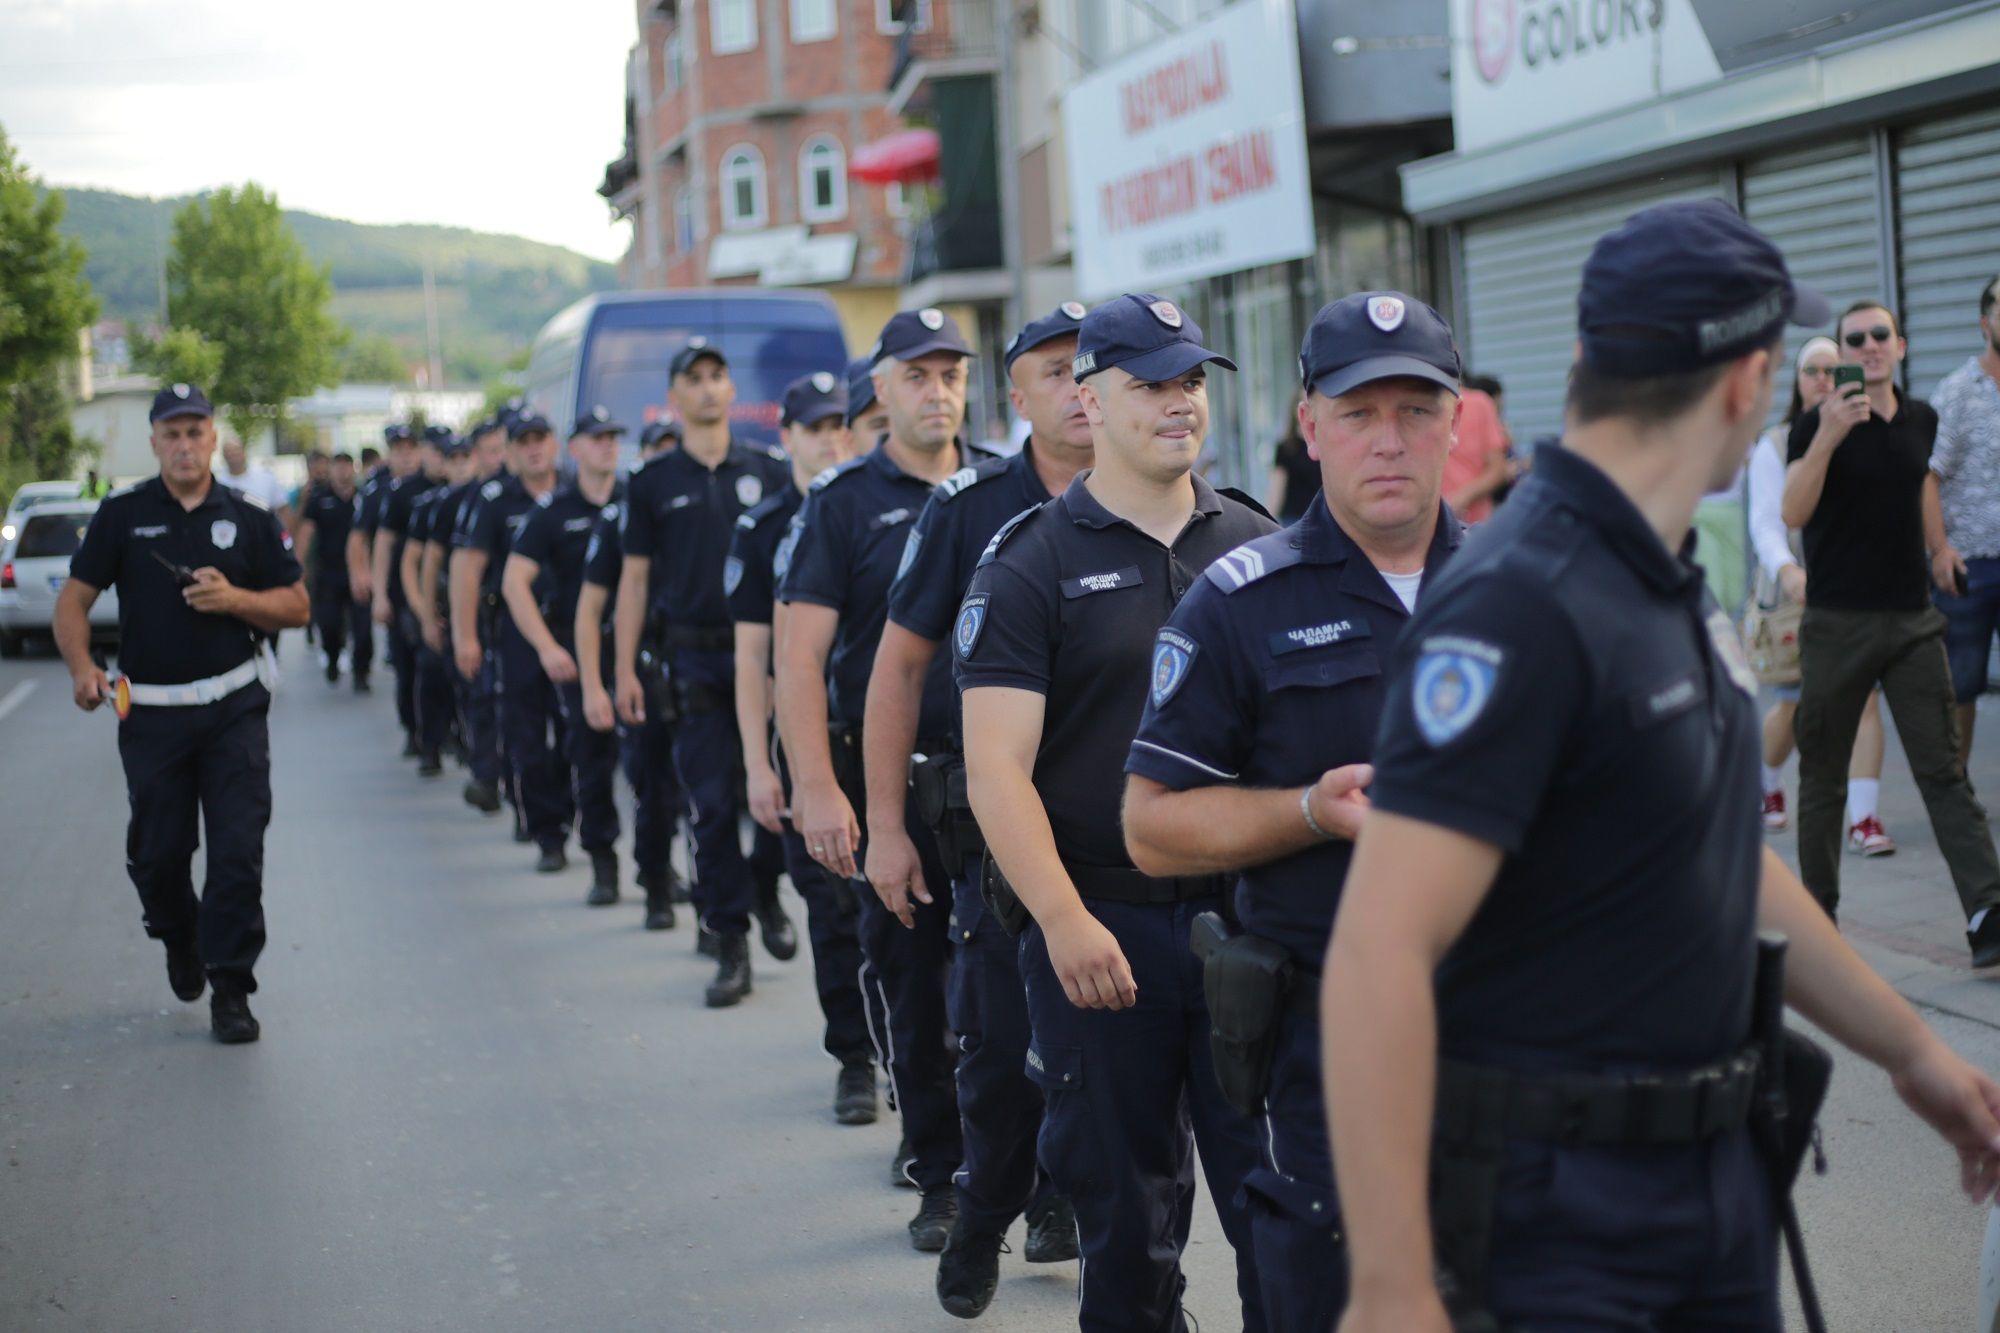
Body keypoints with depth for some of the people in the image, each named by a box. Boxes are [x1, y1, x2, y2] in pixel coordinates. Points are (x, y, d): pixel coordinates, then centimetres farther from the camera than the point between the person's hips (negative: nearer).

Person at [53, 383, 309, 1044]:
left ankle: (231, 990, 1)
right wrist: (82, 667, -17)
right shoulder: (122, 516, 4)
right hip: (150, 711, 0)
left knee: (238, 851, -7)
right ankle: (178, 938, 39)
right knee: (156, 854, 7)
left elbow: (297, 606, 9)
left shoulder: (248, 519, 6)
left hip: (233, 710, 0)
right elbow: (73, 600, 2)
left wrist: (235, 599, -10)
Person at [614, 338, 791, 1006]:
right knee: (711, 804, -2)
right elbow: (635, 578, 8)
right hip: (693, 657, -1)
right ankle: (729, 943, 1)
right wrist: (625, 670, 2)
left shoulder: (768, 469, 7)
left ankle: (765, 894, 27)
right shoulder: (654, 482, 6)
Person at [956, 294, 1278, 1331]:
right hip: (1101, 926, -2)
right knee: (1127, 1213, 8)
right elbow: (997, 770, -9)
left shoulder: (1257, 546, 9)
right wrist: (1063, 919, -19)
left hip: (1247, 909, 3)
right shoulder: (1029, 565, -2)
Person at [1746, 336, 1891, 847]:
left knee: (1864, 698, -10)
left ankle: (1864, 818, -8)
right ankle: (1765, 788, 36)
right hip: (1796, 592, -1)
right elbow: (1765, 522, -8)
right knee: (1793, 707, 7)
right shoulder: (1775, 445, 1)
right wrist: (1786, 570, -26)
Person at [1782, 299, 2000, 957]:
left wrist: (1939, 546, 29)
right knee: (1822, 777, 6)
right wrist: (1827, 437, -30)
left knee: (1944, 771, -4)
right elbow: (1793, 513, -20)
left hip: (1912, 619, 3)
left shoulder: (1922, 419, 9)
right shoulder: (1817, 424, -6)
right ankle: (1819, 915, 18)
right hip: (1837, 623, -3)